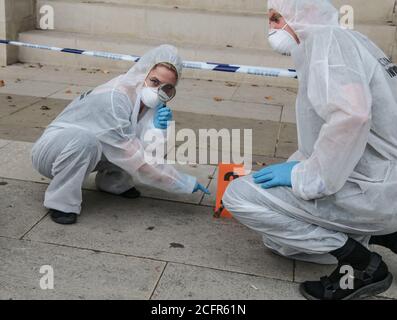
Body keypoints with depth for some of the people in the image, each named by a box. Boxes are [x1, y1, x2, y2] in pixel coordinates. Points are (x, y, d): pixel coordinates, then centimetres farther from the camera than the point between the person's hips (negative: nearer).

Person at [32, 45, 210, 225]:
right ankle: (61, 202, -18)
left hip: (92, 152, 7)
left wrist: (159, 128, -34)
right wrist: (186, 183, -23)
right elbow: (139, 163, -29)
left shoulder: (149, 102, -9)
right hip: (50, 150, -7)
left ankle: (111, 182, 7)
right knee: (84, 139, -39)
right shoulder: (114, 100, -32)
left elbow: (150, 154, -16)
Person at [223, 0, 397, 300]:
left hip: (373, 191, -10)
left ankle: (360, 262, -7)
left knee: (239, 195, -11)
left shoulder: (326, 38, -13)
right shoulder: (345, 44, 19)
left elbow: (351, 115, -32)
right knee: (277, 241, 19)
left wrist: (307, 177, -21)